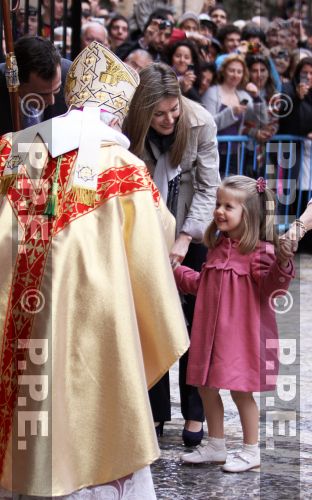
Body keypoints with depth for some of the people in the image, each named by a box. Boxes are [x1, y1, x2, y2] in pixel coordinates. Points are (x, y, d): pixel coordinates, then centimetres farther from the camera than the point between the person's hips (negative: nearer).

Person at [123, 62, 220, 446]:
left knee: (195, 320, 3)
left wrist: (185, 238, -19)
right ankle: (156, 412, 11)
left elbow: (208, 187, -13)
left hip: (192, 232, 0)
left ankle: (195, 413, 11)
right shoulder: (129, 130, -18)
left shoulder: (201, 123, -18)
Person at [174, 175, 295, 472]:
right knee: (206, 387, 12)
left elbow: (271, 287, -24)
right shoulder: (217, 247, 11)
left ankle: (251, 451, 15)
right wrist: (177, 271, 24)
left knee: (240, 390, 0)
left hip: (241, 334, -7)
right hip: (210, 331, 7)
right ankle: (216, 446, 27)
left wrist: (281, 266, -41)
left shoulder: (259, 252, -13)